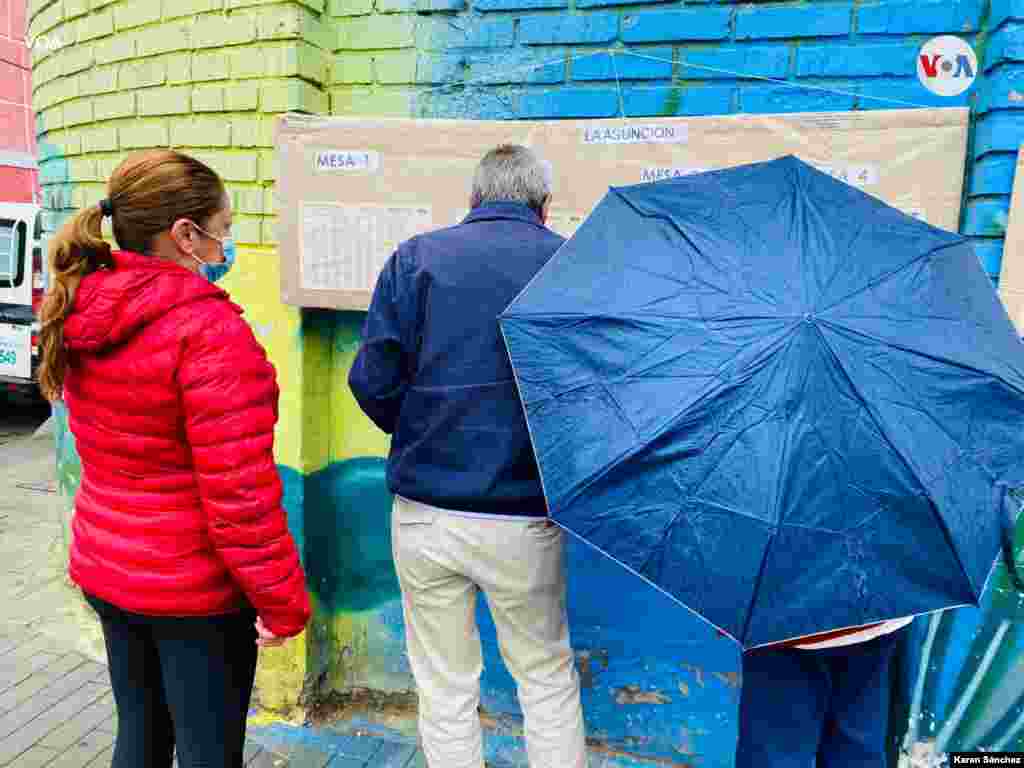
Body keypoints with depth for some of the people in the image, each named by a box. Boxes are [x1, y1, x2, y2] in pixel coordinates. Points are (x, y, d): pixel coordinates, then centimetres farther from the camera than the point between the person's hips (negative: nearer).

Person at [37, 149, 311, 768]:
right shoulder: (209, 328, -25)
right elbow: (240, 490, -27)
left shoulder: (81, 317, 0)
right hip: (195, 589, -7)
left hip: (106, 568, 8)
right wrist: (283, 600, -16)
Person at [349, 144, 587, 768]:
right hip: (523, 518, 0)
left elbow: (372, 380, -5)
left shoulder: (415, 257, 1)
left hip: (425, 513, 1)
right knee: (548, 680, 21)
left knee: (445, 691, 19)